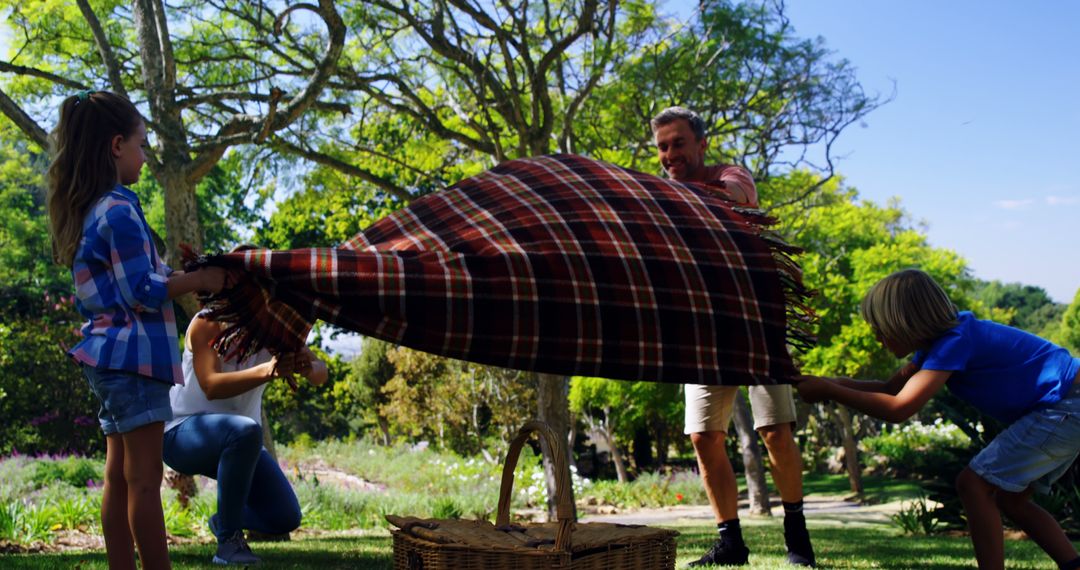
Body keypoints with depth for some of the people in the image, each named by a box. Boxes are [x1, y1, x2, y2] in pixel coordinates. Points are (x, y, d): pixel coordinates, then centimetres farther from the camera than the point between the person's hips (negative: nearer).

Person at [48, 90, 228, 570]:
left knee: (119, 477, 9)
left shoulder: (87, 210, 16)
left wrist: (182, 274, 11)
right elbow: (142, 292, -16)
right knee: (144, 479, -8)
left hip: (111, 354, 10)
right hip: (134, 353, -10)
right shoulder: (118, 209, -13)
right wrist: (200, 280, -7)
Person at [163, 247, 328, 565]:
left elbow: (321, 374, -16)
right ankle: (228, 539, -21)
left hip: (236, 441, 5)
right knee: (246, 430, -38)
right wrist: (267, 371, -49)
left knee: (286, 519, -6)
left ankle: (225, 519, 26)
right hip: (182, 433, -5)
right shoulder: (208, 324, -18)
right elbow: (211, 386, -34)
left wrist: (307, 367, -41)